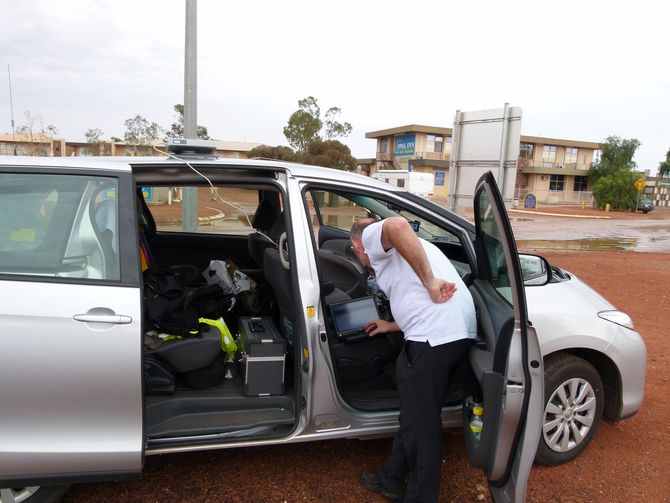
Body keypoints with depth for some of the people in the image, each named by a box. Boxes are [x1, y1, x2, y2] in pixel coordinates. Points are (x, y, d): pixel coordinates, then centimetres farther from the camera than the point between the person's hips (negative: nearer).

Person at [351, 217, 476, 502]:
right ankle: (391, 479, 38)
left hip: (434, 337, -10)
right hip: (460, 331, 10)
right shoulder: (396, 253, 29)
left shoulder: (372, 235, 3)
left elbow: (397, 225, -23)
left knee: (420, 423, 6)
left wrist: (430, 282, -19)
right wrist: (393, 326, 41)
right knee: (416, 414, 22)